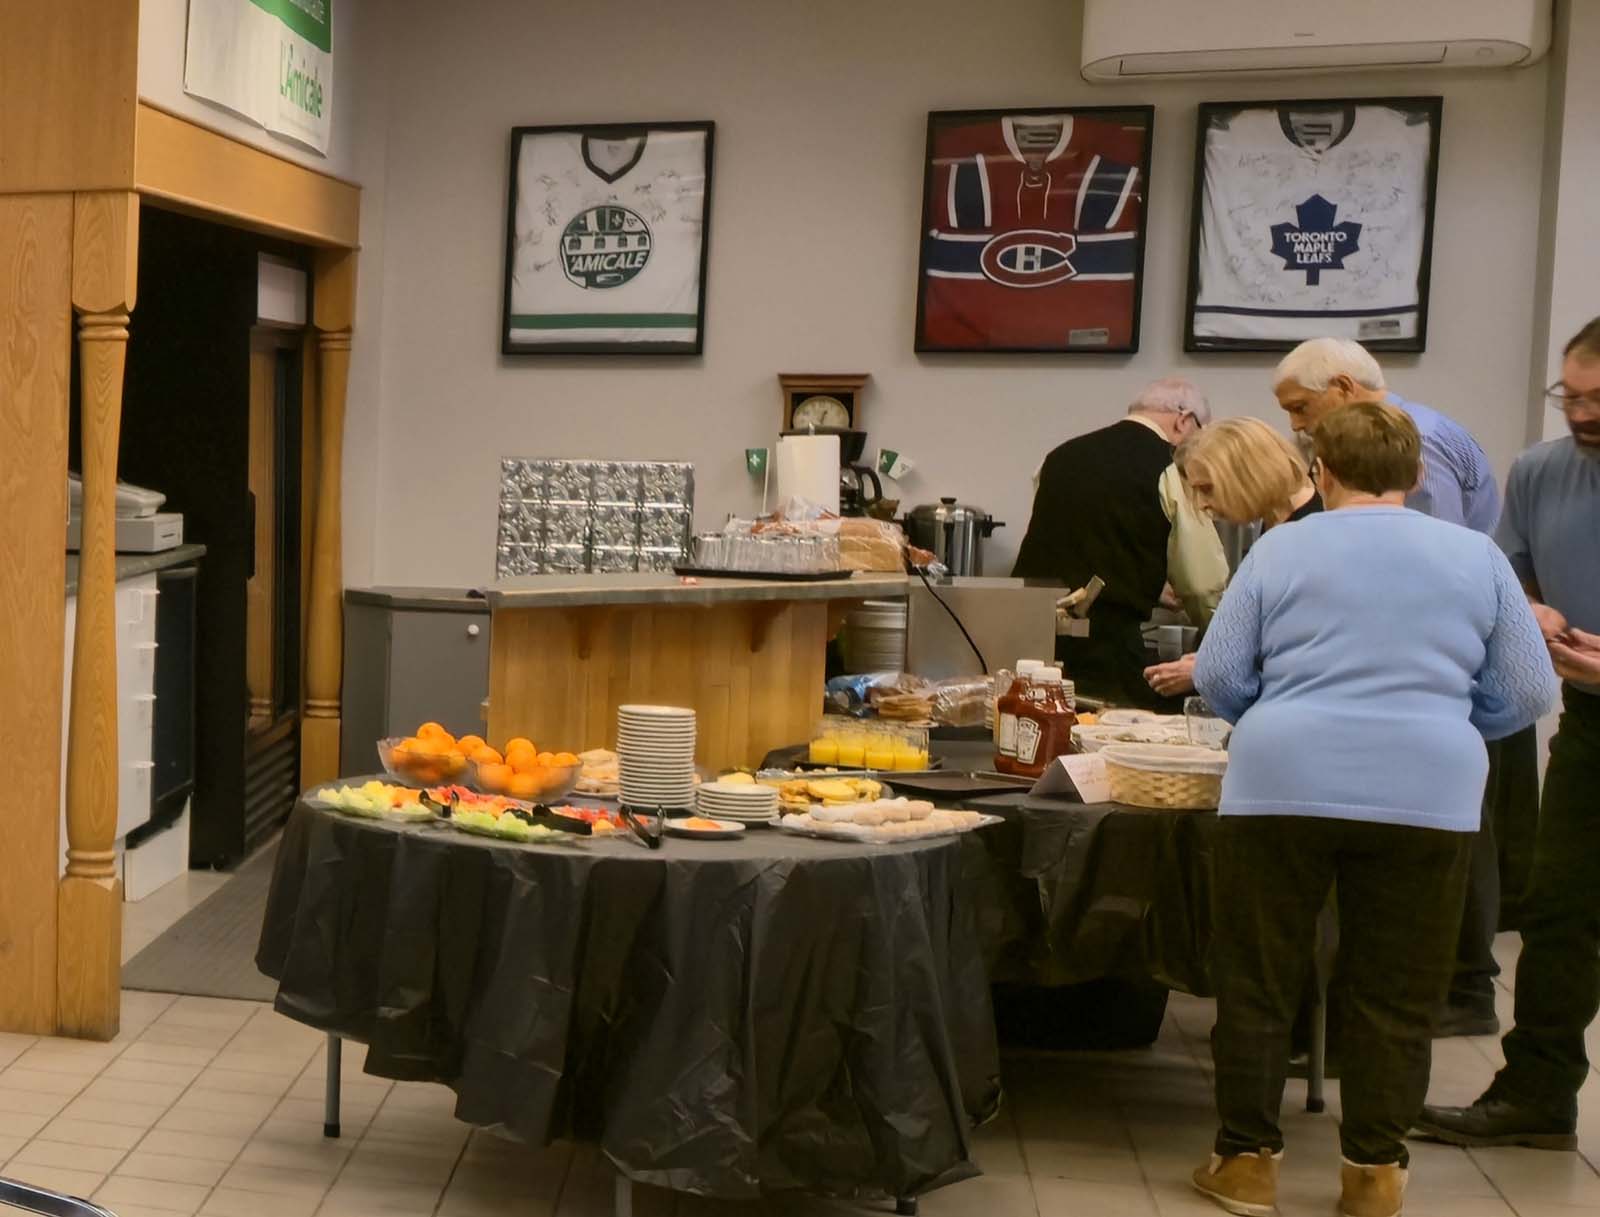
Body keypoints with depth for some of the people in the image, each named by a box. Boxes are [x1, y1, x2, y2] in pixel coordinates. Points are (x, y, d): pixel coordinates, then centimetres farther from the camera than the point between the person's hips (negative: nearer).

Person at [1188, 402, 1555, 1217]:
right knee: (1394, 995, 12)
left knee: (1258, 980, 11)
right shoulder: (1477, 555, 9)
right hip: (1428, 797, 1)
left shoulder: (1281, 549, 5)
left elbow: (1217, 676, 4)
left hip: (1283, 787, -1)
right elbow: (1528, 693, 9)